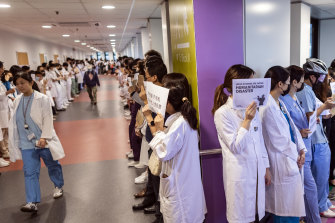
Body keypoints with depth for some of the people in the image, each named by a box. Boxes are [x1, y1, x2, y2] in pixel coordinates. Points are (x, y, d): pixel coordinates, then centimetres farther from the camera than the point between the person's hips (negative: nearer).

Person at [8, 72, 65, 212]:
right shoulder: (17, 101, 4)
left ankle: (58, 186, 40)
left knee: (52, 165, 15)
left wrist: (44, 137, -24)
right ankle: (32, 203, -1)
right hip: (27, 143, 4)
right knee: (30, 172, -3)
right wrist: (16, 141, 11)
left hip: (43, 141, -3)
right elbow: (15, 121, 12)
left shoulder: (42, 99, -12)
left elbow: (47, 119, -15)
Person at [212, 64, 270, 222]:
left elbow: (260, 140, 13)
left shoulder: (251, 108, 6)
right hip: (240, 175, -6)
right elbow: (236, 147, -15)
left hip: (257, 172, 6)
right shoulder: (222, 113, -13)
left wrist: (266, 168, 14)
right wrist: (247, 121, -22)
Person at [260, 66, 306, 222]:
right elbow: (278, 140, -17)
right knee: (286, 210, 4)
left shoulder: (279, 103, 10)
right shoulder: (267, 107, -20)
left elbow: (292, 127, 12)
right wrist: (295, 156, -6)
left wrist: (301, 149, 2)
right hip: (282, 162, -9)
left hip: (292, 159, 9)